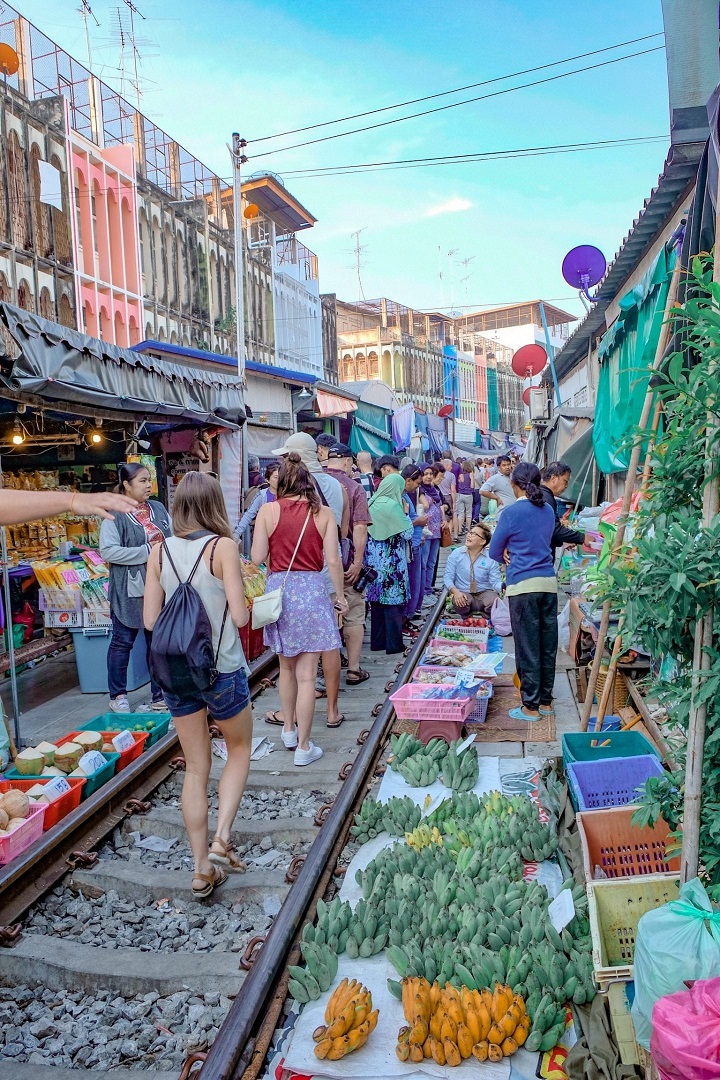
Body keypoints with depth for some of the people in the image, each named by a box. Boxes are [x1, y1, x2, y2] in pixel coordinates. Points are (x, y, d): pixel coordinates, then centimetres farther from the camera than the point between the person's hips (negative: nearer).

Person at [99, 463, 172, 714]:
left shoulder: (158, 509, 7)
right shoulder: (115, 514, -10)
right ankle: (117, 696, 21)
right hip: (129, 590, -5)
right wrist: (147, 552, -18)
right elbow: (107, 551, -17)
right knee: (123, 641, 7)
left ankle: (159, 694, 23)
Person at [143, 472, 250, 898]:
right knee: (240, 749, 21)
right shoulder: (223, 547, -13)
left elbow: (150, 620, 0)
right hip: (222, 669, -3)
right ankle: (222, 837, 7)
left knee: (196, 767, 15)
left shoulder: (160, 552, -2)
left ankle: (202, 867, 20)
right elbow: (240, 616, -17)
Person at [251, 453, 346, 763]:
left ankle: (288, 731, 36)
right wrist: (340, 595, 7)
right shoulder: (323, 513, -4)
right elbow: (332, 560, -5)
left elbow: (257, 558, -4)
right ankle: (303, 747, 9)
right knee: (306, 674, 3)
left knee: (286, 667, 22)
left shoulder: (268, 511, -4)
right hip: (312, 590, -1)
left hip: (278, 589, 2)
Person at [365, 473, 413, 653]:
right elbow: (407, 533, -12)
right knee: (392, 600, 1)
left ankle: (377, 642, 19)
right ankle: (393, 644, 6)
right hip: (390, 562, -7)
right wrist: (405, 513, 0)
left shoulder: (372, 503, 5)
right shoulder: (392, 505, -16)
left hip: (374, 560, 7)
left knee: (377, 599, 12)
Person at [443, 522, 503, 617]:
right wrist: (455, 592, -23)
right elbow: (448, 577, -3)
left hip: (485, 593, 0)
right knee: (459, 604, -35)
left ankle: (487, 622, 2)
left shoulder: (490, 559, -3)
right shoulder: (456, 554, -1)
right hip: (463, 594, 0)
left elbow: (496, 582, -7)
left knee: (494, 602, -33)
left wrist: (503, 586, -32)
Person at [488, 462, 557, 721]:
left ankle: (531, 706, 8)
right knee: (548, 644, 11)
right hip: (549, 583, 6)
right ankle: (546, 701, 22)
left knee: (528, 647, 1)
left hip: (523, 585, -6)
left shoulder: (512, 512, -8)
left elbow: (494, 552, 0)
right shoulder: (548, 510, 11)